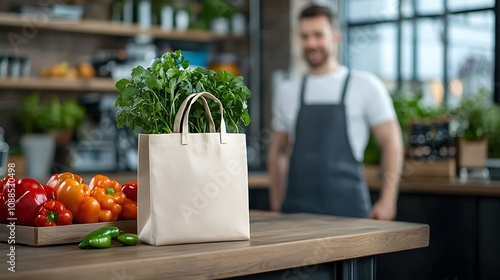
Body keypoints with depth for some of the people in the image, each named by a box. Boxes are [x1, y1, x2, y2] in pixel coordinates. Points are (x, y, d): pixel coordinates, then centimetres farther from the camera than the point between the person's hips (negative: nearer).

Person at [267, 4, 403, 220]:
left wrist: (387, 202, -8)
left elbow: (390, 142, 0)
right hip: (296, 211, 3)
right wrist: (276, 207, 12)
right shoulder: (287, 91, 11)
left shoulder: (366, 86, 1)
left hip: (347, 210, -2)